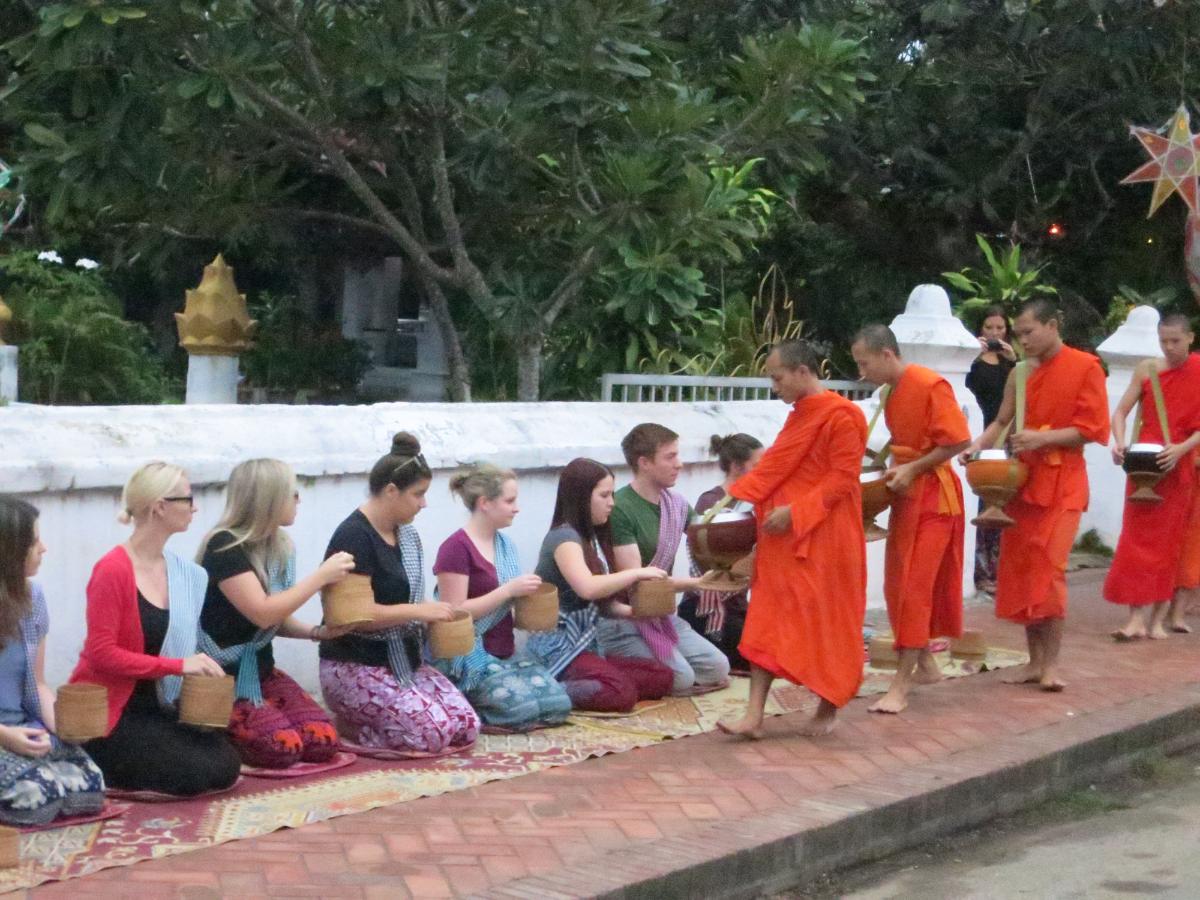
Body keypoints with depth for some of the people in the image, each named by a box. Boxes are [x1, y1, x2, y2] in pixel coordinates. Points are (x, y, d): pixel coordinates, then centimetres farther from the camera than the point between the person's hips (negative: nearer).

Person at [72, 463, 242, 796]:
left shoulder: (185, 573, 6)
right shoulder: (113, 570, -17)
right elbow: (101, 653, -21)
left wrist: (199, 668, 2)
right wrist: (178, 665, -23)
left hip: (157, 707, 8)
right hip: (110, 714, -8)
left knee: (225, 767, -6)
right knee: (201, 773, -19)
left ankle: (125, 764, 10)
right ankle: (100, 771, -1)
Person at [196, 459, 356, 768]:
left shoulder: (280, 547, 7)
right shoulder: (224, 547, -17)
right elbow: (262, 613, -24)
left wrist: (316, 632, -5)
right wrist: (321, 576, -19)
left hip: (261, 670, 8)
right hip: (220, 676, -8)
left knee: (323, 742, -13)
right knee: (283, 747, -27)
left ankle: (226, 732, 10)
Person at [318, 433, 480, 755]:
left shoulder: (407, 536, 11)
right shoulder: (353, 537, -16)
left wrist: (431, 616, 3)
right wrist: (418, 611, -19)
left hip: (404, 662, 9)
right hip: (355, 667, -9)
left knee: (467, 728, -5)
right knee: (432, 733, -22)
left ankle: (359, 716, 12)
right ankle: (348, 724, 2)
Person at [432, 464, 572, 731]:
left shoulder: (505, 544, 12)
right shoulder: (456, 548, -13)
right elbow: (455, 613, -18)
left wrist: (527, 597, 2)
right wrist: (509, 590, -20)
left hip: (505, 653, 8)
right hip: (469, 657, -8)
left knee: (559, 704, -8)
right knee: (524, 707, -25)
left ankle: (470, 702, 7)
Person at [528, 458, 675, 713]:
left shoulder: (594, 538, 16)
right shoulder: (563, 537, -12)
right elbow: (587, 588, -29)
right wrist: (637, 573, -19)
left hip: (586, 644, 10)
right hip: (558, 647, -10)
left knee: (663, 677, -7)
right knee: (622, 693, -31)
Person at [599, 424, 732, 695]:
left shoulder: (676, 504, 7)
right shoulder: (619, 509, -17)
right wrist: (696, 583, -26)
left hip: (662, 613, 8)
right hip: (621, 619, -8)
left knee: (718, 669, -4)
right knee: (680, 678, -22)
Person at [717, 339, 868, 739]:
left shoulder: (841, 415, -13)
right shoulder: (799, 416, 15)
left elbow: (843, 478, -17)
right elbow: (774, 466, 17)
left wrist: (795, 511, -22)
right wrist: (736, 495, 5)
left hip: (823, 538, -8)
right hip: (783, 535, 8)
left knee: (827, 621, 3)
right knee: (768, 620, 1)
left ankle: (828, 709, 19)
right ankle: (754, 714, -2)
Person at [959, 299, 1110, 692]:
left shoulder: (1085, 367, -5)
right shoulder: (1020, 373, 9)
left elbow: (1089, 429, -10)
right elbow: (1003, 421, 11)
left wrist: (1043, 438, -21)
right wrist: (977, 445, -8)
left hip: (1061, 483, -5)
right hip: (1023, 478, 6)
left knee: (1048, 568, -12)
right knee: (1019, 568, 4)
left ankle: (1051, 663, -4)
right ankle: (1035, 660, 12)